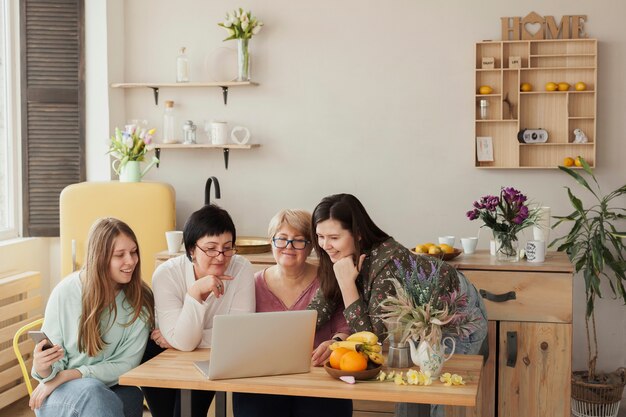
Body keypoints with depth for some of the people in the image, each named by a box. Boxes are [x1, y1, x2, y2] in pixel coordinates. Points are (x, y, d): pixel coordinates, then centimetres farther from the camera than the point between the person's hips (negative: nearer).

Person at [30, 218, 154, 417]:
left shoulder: (141, 300, -6)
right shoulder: (65, 292, -8)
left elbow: (127, 365, -6)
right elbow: (55, 362, -2)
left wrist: (68, 375, -16)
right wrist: (44, 370, -26)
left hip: (117, 390, 1)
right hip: (63, 393, -1)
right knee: (92, 392, -35)